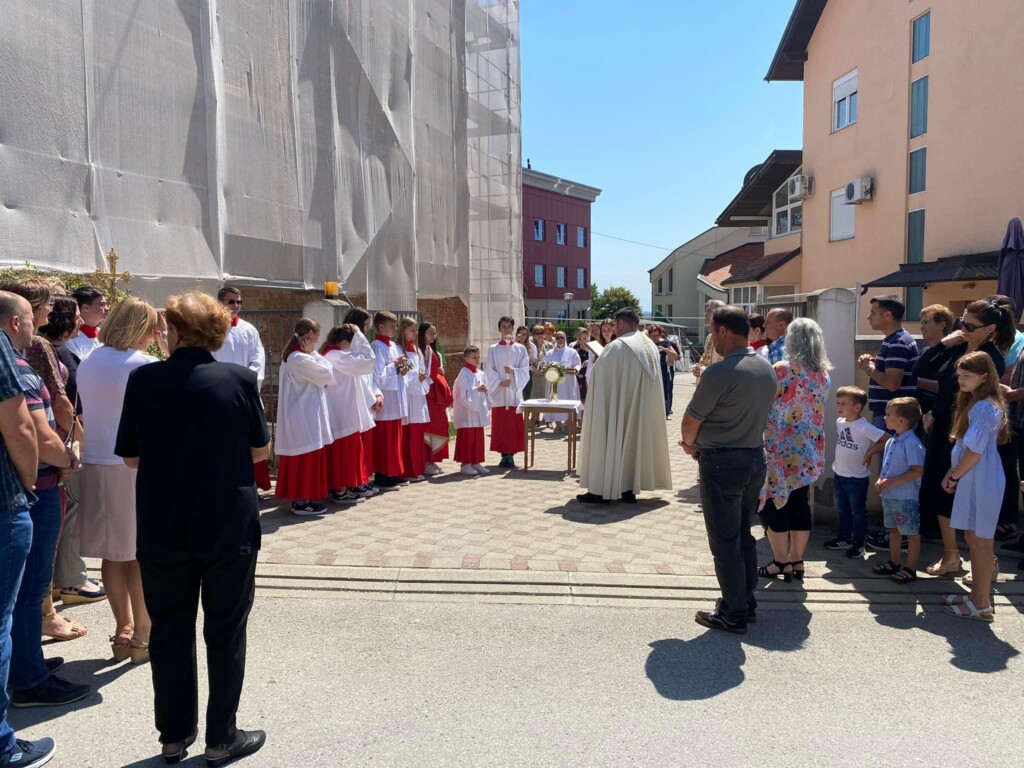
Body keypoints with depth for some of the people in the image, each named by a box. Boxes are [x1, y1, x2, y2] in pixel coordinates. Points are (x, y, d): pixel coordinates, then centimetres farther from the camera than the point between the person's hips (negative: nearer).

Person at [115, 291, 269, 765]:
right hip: (228, 527, -1)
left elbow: (130, 458, -1)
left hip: (162, 528, 1)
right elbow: (260, 450, -1)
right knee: (225, 633, 11)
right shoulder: (239, 379, -9)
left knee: (169, 632, 17)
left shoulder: (143, 379, -8)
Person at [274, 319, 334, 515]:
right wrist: (313, 352, -6)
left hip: (298, 415, 10)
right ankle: (303, 501, 5)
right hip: (305, 416, -10)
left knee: (300, 457, 14)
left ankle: (297, 497, 21)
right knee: (308, 457, -2)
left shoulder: (291, 357, 11)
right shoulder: (302, 359, -20)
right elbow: (328, 374, -11)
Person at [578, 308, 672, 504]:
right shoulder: (651, 346, 8)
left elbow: (598, 373, -14)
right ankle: (629, 488, 15)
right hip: (642, 406, 8)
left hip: (618, 405, -8)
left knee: (611, 440, 0)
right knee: (634, 439, 12)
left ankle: (603, 489, 4)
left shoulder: (618, 345, -17)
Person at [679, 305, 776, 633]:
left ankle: (734, 614, 13)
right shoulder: (767, 369, 5)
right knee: (744, 535, 19)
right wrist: (700, 441, 13)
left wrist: (690, 443, 9)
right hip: (756, 458, 8)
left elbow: (690, 422, -14)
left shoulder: (720, 372, -21)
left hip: (723, 463, -8)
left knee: (725, 542, 3)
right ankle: (747, 604, 29)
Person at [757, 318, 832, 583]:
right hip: (810, 451, 7)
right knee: (800, 504, 13)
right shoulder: (824, 374, 4)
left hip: (782, 450, -6)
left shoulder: (782, 370, -16)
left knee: (774, 503, 5)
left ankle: (781, 562, 12)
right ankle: (796, 561, 20)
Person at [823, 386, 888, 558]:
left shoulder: (864, 427, -22)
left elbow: (888, 439, -21)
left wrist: (870, 452, -16)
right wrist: (837, 464, 9)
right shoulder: (839, 422, 1)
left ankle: (858, 544, 20)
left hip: (857, 478, -7)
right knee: (843, 510, 20)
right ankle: (844, 538, 35)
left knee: (858, 512, 8)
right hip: (839, 475, 7)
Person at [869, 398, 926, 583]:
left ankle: (910, 569, 15)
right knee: (893, 529, 20)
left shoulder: (911, 443, -19)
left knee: (911, 533, 5)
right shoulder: (891, 442, 9)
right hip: (889, 496, 9)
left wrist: (893, 482, -23)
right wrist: (880, 480, 0)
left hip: (905, 497, -9)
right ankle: (894, 563, 33)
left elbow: (918, 471, -23)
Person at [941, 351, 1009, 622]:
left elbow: (975, 451, -21)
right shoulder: (974, 403, 14)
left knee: (980, 540, -2)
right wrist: (952, 474, 10)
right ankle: (977, 594, 27)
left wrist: (954, 477, -9)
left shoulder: (985, 407, -18)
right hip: (972, 480, 10)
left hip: (981, 482, -10)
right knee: (973, 537, 16)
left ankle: (982, 605, 6)